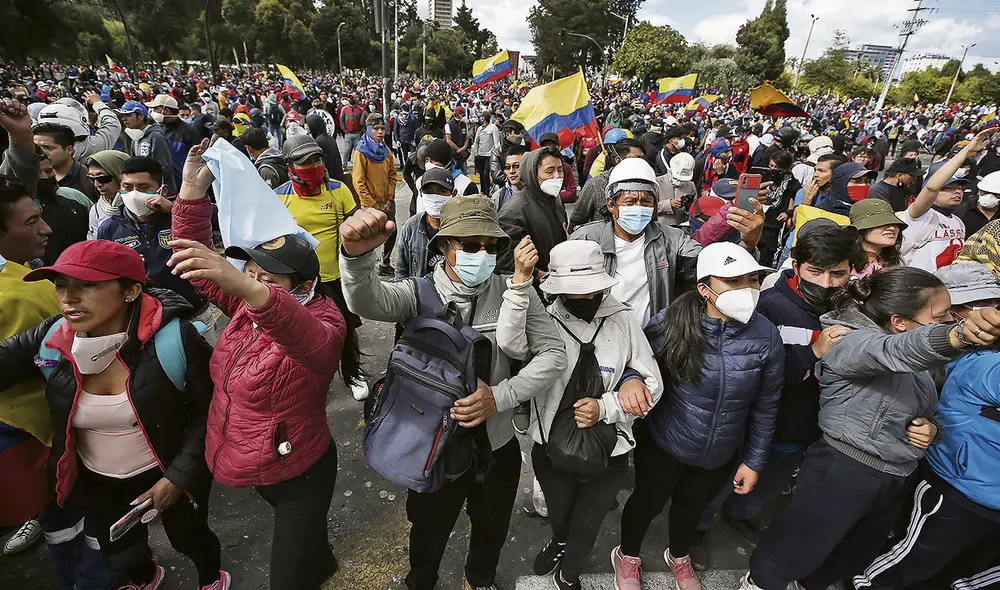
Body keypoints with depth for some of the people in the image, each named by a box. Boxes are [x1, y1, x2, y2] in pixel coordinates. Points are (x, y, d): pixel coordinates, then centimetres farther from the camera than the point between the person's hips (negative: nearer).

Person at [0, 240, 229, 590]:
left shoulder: (174, 339, -29)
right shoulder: (50, 341, -16)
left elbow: (210, 412, -21)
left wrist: (180, 477, -20)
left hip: (166, 472, -4)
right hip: (97, 480, 4)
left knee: (189, 537, 21)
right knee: (120, 554, 27)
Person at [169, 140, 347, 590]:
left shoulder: (320, 321, -28)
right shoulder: (246, 305, -6)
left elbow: (313, 340, -51)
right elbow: (197, 266, -4)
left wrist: (248, 288, -67)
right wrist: (192, 190, -15)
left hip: (297, 475, -7)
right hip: (249, 467, 7)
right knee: (304, 529, 33)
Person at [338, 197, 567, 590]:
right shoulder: (420, 294, -16)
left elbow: (553, 354, -16)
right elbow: (365, 301, -35)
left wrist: (499, 396, -28)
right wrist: (358, 255, -56)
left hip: (498, 445, 2)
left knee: (492, 531, 28)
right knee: (429, 533, 25)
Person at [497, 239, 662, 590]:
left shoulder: (623, 321, -14)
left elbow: (651, 386, -9)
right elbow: (510, 343, -37)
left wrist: (604, 407, -23)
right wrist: (521, 281, -43)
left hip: (608, 453, 0)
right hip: (552, 447, 0)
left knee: (586, 530, 24)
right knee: (558, 517, 30)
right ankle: (560, 542, 68)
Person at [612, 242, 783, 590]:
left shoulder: (766, 336, -17)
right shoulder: (672, 324, -25)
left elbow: (765, 405, -5)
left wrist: (754, 460, 2)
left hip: (721, 456, 3)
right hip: (663, 444, -3)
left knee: (691, 507, 30)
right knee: (647, 503, 21)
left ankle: (679, 557, 62)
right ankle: (627, 556, 54)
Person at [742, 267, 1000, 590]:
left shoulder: (917, 362, 5)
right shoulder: (853, 343, -22)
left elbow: (925, 415, 15)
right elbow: (893, 351, -45)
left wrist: (932, 430, -8)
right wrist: (957, 334, -63)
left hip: (896, 480, 8)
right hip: (843, 475, -8)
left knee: (856, 554, 27)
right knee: (799, 547, 10)